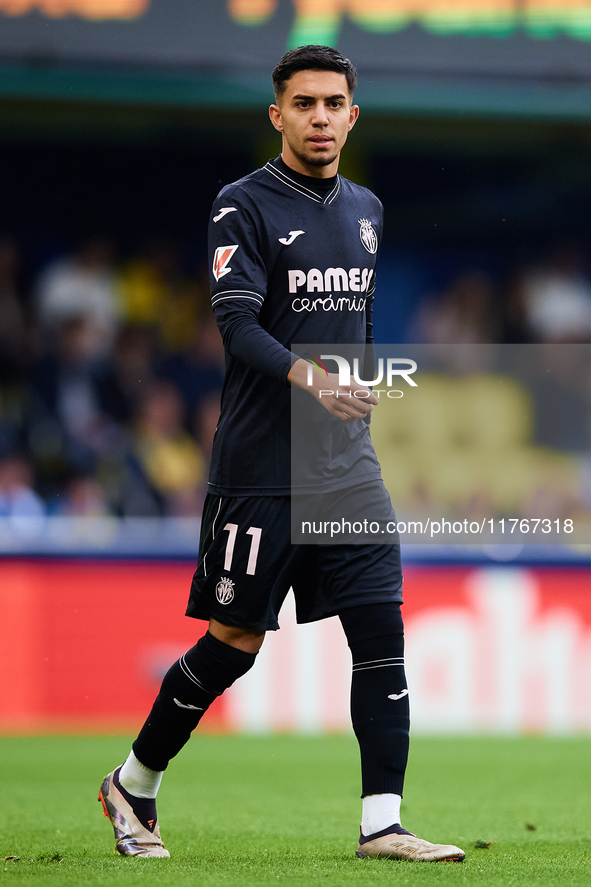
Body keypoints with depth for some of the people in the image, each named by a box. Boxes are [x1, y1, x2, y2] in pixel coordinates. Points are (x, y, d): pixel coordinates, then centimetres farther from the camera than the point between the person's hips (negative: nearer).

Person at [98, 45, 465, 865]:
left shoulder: (366, 210, 14)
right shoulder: (244, 207, -7)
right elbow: (237, 325, -18)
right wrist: (308, 380, -34)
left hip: (348, 463, 6)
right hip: (260, 467, -6)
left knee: (382, 634, -4)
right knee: (235, 642, -1)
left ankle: (381, 822, -3)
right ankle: (132, 787, 18)